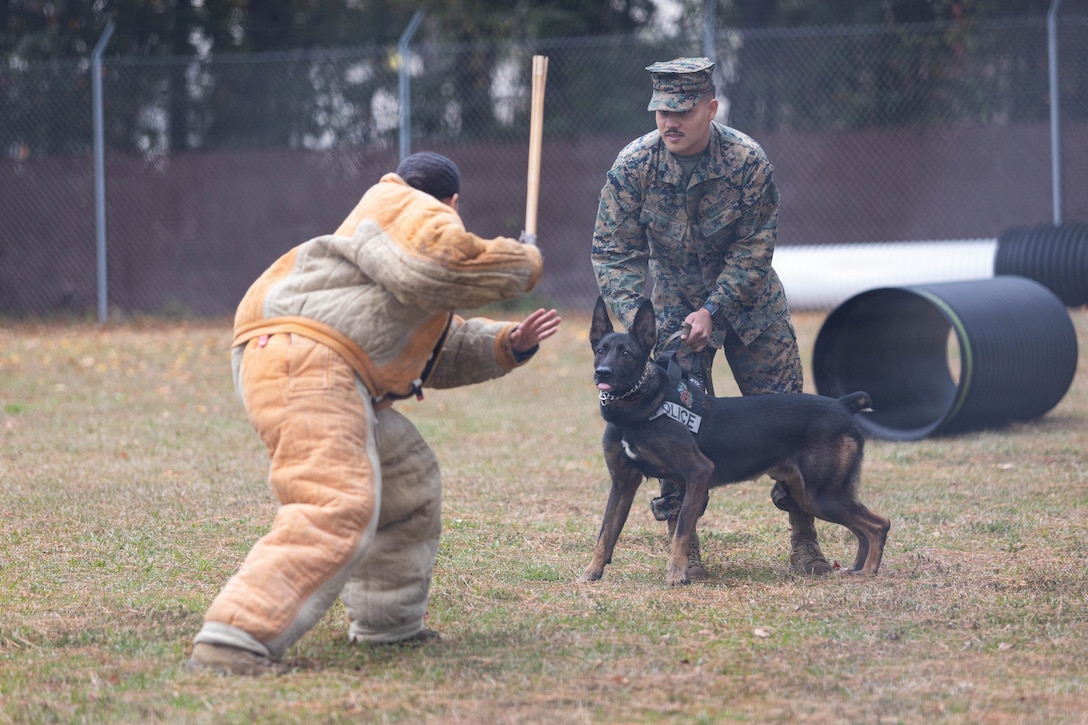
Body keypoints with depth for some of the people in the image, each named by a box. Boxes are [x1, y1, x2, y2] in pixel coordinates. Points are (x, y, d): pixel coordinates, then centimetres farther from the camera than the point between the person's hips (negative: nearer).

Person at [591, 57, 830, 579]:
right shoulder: (634, 165, -18)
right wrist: (637, 320, -25)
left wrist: (712, 310, -22)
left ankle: (803, 536, 9)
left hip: (749, 298, -1)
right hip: (674, 303, 1)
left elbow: (754, 247, -15)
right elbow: (613, 252, -13)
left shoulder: (747, 160, -21)